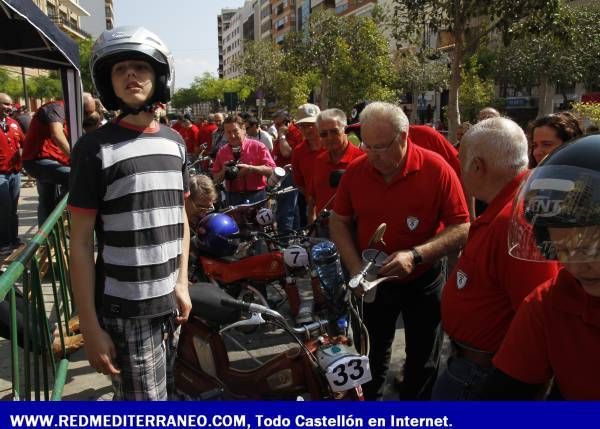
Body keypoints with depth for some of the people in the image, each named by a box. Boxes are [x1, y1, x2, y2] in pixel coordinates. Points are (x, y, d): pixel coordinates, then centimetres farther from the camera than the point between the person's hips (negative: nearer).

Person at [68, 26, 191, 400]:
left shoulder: (175, 142, 8)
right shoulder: (96, 147, -9)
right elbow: (81, 242, -10)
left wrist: (182, 284, 9)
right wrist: (90, 326, -12)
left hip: (171, 302, 6)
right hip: (125, 311, -5)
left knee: (169, 393, 19)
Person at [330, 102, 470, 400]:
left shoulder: (436, 169, -21)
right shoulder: (355, 171, -11)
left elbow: (461, 229, -19)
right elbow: (339, 222, -1)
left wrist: (415, 256, -31)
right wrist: (356, 268, -14)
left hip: (423, 281, -1)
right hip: (373, 281, 2)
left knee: (422, 361, 19)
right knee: (371, 356, 21)